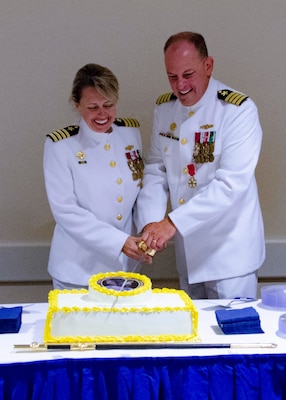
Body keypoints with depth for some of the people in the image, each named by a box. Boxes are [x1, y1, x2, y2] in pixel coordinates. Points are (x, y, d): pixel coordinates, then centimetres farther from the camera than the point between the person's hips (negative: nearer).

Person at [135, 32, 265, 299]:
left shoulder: (238, 110, -16)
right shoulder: (164, 108, 3)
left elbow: (231, 183, -24)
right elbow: (155, 170, 4)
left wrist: (172, 223, -28)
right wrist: (150, 222, -13)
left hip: (229, 251, -5)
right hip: (187, 249, 6)